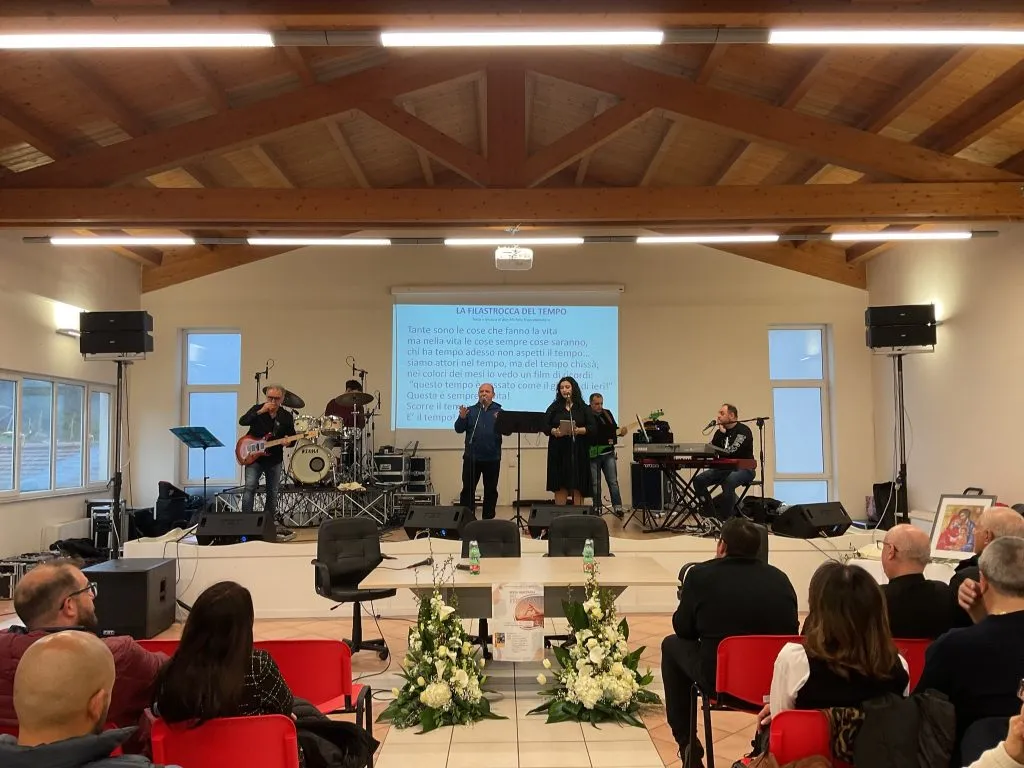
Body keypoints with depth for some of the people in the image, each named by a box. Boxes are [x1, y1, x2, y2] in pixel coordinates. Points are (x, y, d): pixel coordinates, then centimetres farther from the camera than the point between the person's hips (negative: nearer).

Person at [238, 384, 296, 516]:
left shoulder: (286, 417, 1)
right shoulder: (257, 409, -3)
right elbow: (242, 421, -19)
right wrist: (260, 412, -28)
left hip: (274, 460, 2)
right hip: (254, 457, -2)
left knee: (272, 493, 9)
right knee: (250, 488, -15)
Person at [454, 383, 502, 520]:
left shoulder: (499, 411, 3)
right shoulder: (470, 411, 6)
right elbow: (459, 429, 0)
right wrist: (462, 417, -19)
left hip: (492, 458, 0)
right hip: (472, 457, 0)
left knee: (491, 490, 8)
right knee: (468, 489, 3)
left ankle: (488, 518, 19)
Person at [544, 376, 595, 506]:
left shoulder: (583, 408, 7)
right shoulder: (554, 407, 11)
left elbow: (593, 428, -1)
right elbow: (545, 426, 4)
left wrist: (578, 430, -18)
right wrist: (555, 431, -16)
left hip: (578, 451, -1)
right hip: (559, 451, 1)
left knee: (577, 486, 0)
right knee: (560, 486, 1)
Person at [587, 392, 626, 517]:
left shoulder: (607, 414, 9)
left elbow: (614, 429, 17)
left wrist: (620, 431, -3)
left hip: (608, 453, 3)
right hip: (593, 454, -3)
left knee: (613, 481, 1)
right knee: (595, 483, 6)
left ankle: (617, 507, 4)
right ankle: (597, 507, 15)